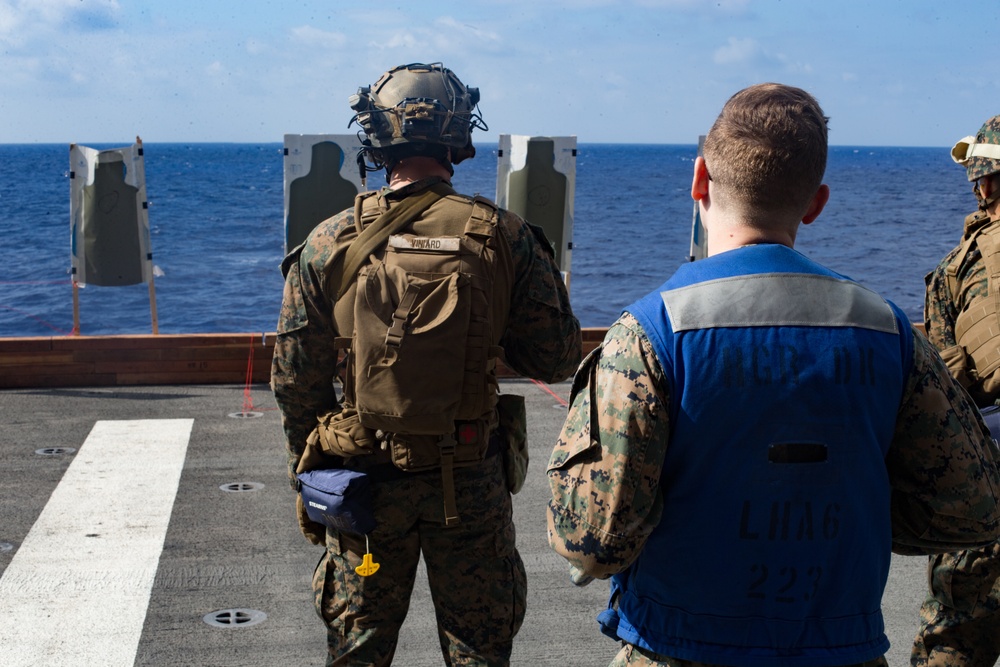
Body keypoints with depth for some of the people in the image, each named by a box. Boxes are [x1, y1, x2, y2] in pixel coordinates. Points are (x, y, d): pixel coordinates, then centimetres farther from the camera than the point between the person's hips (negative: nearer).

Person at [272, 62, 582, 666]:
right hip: (471, 481, -1)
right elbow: (559, 360, -6)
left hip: (363, 478, 1)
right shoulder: (505, 238, -9)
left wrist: (307, 478, 11)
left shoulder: (331, 244, -7)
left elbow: (296, 380, -2)